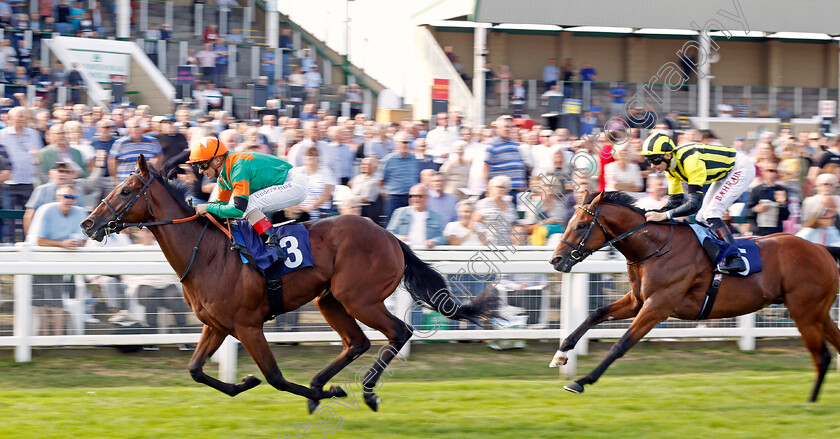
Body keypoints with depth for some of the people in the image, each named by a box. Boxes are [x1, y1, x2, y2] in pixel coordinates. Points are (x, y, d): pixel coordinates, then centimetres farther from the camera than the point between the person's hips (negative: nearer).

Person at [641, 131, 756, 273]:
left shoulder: (690, 161, -35)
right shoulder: (671, 165, -8)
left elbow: (695, 204, -40)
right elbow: (676, 200, -2)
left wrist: (664, 215, -46)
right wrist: (655, 213, -18)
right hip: (725, 173, 9)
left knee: (710, 214, -20)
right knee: (702, 218, 7)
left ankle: (735, 260, -23)